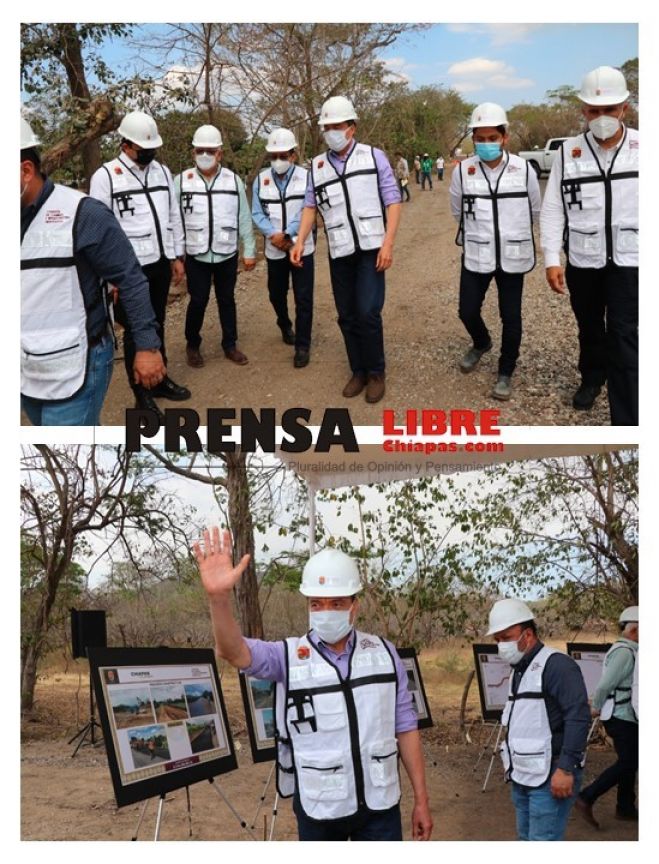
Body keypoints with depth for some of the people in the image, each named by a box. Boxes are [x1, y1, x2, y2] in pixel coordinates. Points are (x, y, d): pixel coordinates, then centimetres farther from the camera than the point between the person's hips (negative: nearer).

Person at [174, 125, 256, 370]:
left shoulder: (233, 180, -1)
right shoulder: (182, 180, -5)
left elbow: (244, 218, 3)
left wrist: (249, 251, 3)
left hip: (227, 254, 2)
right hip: (196, 256, -1)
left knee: (227, 300, 12)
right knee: (198, 301, 5)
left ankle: (230, 345, 26)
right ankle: (192, 346, 24)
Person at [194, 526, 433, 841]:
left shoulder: (384, 653, 0)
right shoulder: (288, 656, -7)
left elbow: (404, 727, 4)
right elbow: (233, 651, -25)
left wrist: (421, 800, 4)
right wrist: (219, 597, -44)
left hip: (379, 804, 1)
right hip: (318, 809, -1)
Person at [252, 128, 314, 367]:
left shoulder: (306, 177, -5)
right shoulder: (261, 180, 2)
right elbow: (257, 213, 0)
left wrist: (287, 235, -21)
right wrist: (273, 234, -17)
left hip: (301, 248, -3)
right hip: (274, 250, 3)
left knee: (303, 299, -2)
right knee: (276, 294, 17)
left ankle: (302, 345, 6)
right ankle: (285, 325, 45)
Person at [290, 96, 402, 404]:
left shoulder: (374, 157, -1)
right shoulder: (317, 165, 9)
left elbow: (392, 201, -3)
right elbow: (311, 205, 13)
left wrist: (388, 243, -12)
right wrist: (300, 241, -1)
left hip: (370, 248, -4)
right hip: (339, 252, 4)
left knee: (368, 312, -10)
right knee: (347, 316, 7)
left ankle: (376, 373, 7)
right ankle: (358, 371, 22)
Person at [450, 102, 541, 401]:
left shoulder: (523, 169, -6)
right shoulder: (462, 171, -6)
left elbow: (534, 211, 10)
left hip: (513, 256, 0)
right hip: (476, 256, 1)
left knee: (511, 317, 5)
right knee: (468, 311, 6)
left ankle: (505, 373, 23)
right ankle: (481, 343, 40)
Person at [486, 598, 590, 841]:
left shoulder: (557, 665, -15)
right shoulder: (518, 670, 15)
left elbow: (578, 718, -21)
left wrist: (566, 768, -24)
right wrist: (511, 762, 18)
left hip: (550, 778, -9)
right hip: (522, 776, 9)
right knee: (526, 837, 15)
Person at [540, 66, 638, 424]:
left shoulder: (642, 148, -4)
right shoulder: (568, 152, -1)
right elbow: (552, 209, 0)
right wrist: (551, 259, -7)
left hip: (630, 261, -2)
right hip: (582, 261, 2)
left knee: (625, 337, -6)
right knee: (589, 326, 20)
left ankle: (626, 421, -3)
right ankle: (592, 377, 48)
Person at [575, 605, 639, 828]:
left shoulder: (628, 650, 12)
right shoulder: (624, 652, -21)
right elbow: (605, 684, -22)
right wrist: (596, 708, -9)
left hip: (626, 717, 10)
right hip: (621, 717, -10)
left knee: (629, 762, 15)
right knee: (627, 763, -6)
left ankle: (625, 808, 24)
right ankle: (586, 798, -3)